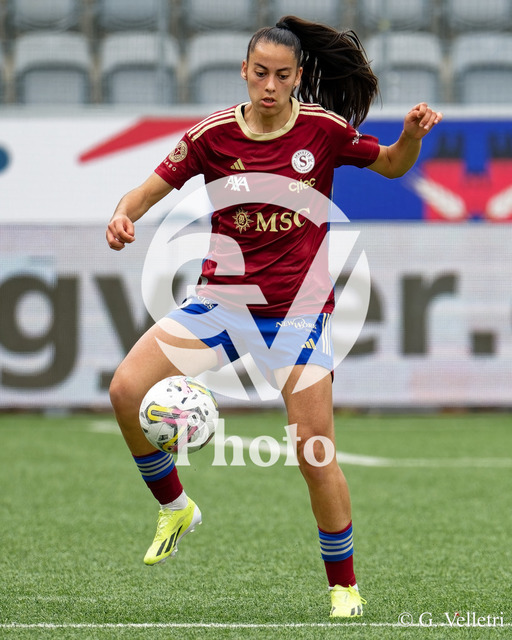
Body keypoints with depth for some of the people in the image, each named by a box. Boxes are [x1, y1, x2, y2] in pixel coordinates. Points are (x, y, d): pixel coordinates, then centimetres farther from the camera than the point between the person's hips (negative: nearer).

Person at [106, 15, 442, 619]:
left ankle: (344, 585, 12)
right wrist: (124, 213, -23)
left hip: (299, 308, -1)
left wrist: (412, 135, -11)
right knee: (127, 390, -16)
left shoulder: (323, 128, -5)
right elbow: (153, 187, -1)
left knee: (315, 449, -7)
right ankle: (175, 508, 8)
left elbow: (391, 165, 10)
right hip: (222, 296, 2)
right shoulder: (213, 134, -5)